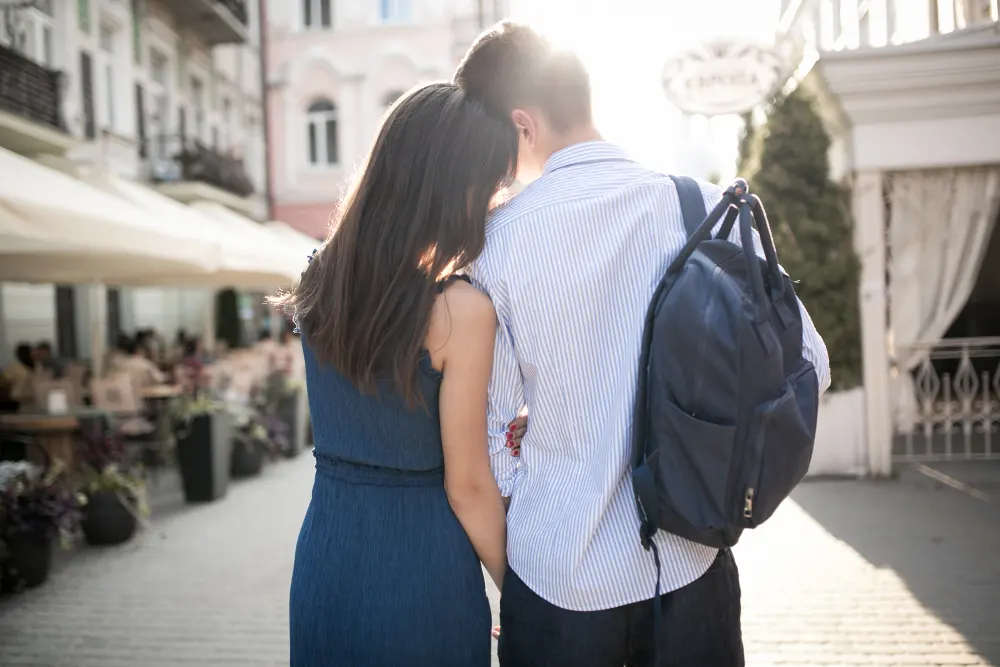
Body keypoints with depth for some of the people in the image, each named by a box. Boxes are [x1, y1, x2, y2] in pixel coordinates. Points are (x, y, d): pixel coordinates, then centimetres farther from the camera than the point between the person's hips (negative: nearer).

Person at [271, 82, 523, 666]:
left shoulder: (322, 280, -3)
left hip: (325, 557, 6)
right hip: (419, 569, -5)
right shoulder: (461, 310, -21)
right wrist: (515, 589, 0)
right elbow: (467, 486, -14)